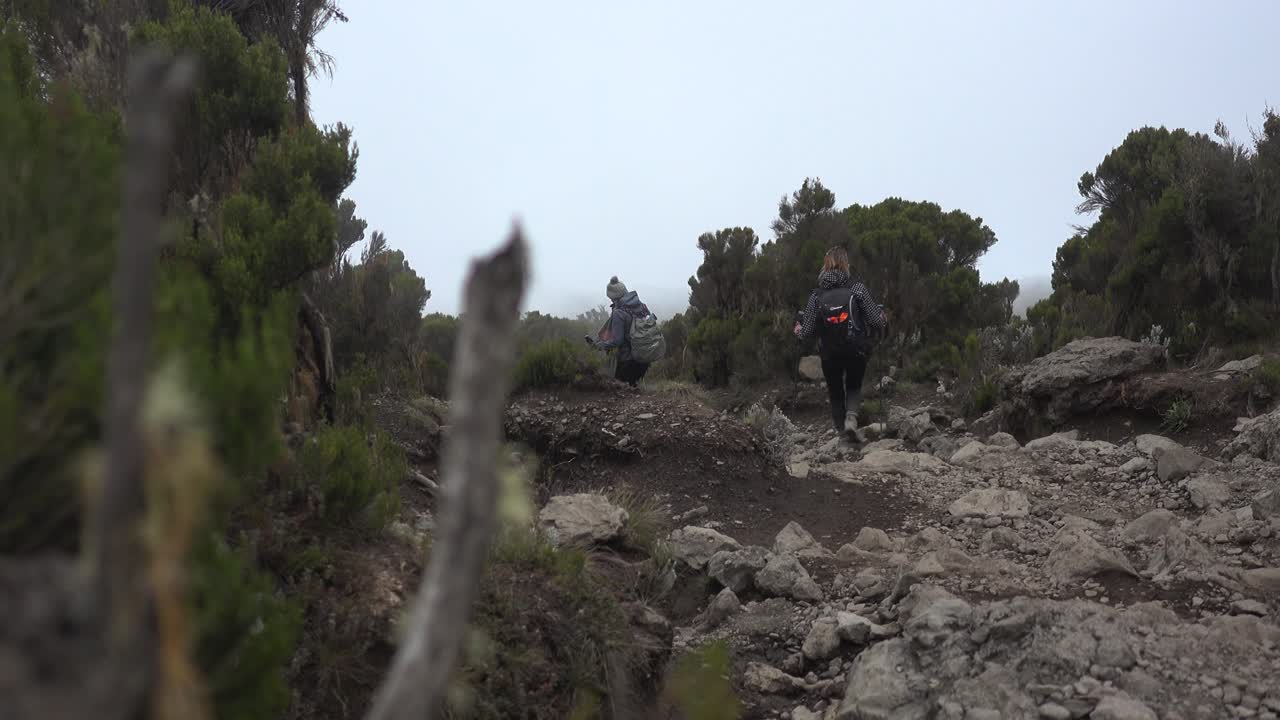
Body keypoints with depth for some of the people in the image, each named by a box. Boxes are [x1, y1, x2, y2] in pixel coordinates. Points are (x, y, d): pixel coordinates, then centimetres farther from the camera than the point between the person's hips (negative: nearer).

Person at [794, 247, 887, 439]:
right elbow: (876, 321, -10)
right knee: (854, 387, 21)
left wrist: (799, 330, 18)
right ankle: (851, 417, -5)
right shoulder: (856, 288, -10)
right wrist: (884, 319, 13)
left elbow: (807, 332, -5)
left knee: (836, 393, 19)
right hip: (857, 351, -1)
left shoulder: (817, 295, -5)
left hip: (829, 355, 1)